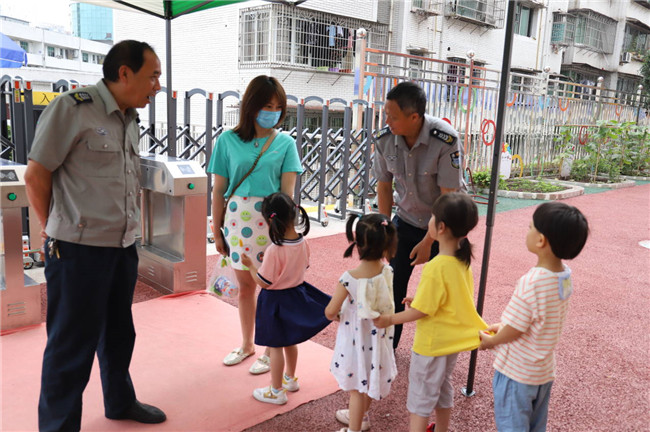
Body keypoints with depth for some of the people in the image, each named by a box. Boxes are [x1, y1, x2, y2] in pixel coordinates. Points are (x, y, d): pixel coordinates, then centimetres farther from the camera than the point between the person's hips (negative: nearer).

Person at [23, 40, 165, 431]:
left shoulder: (130, 119, 11)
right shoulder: (72, 108, -12)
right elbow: (36, 174, -9)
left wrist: (129, 229, 12)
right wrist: (55, 233, -2)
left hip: (124, 247, 7)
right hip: (79, 250, -7)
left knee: (119, 333, 20)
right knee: (73, 344, 4)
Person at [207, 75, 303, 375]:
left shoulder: (285, 143, 0)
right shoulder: (228, 140, 1)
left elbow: (287, 191, -6)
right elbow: (218, 190, 3)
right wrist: (217, 231, 4)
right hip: (238, 218, 2)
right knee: (245, 286, 16)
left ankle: (270, 350, 26)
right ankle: (247, 344, 37)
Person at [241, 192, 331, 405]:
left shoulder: (274, 251, -30)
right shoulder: (303, 242, -9)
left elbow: (263, 282, -22)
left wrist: (250, 264, -8)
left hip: (276, 301, -7)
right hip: (296, 293, 7)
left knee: (275, 346, 8)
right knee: (290, 341, 25)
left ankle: (276, 391, 22)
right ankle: (290, 379, 43)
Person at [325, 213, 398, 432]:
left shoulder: (349, 279, -30)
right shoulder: (387, 272, -18)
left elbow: (330, 312, -17)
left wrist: (333, 314, 0)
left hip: (356, 339, -5)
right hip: (377, 337, 6)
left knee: (356, 387, 12)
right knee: (368, 380, 27)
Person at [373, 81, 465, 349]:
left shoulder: (445, 140, -27)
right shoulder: (384, 139, -14)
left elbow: (448, 196, -22)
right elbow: (384, 187, -1)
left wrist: (428, 241, -18)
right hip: (405, 220, 4)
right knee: (393, 285, 3)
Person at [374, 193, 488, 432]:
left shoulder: (437, 267, -30)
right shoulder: (462, 259, -5)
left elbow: (421, 311, -23)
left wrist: (390, 319, -12)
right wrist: (420, 298, 10)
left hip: (432, 343, -8)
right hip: (452, 339, 8)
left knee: (421, 396, 8)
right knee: (442, 387, 26)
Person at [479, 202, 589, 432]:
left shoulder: (531, 283, -32)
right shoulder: (565, 276, -7)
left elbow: (513, 331, -21)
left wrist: (489, 341, -2)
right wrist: (502, 325, 11)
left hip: (516, 372, -7)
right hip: (544, 370, 7)